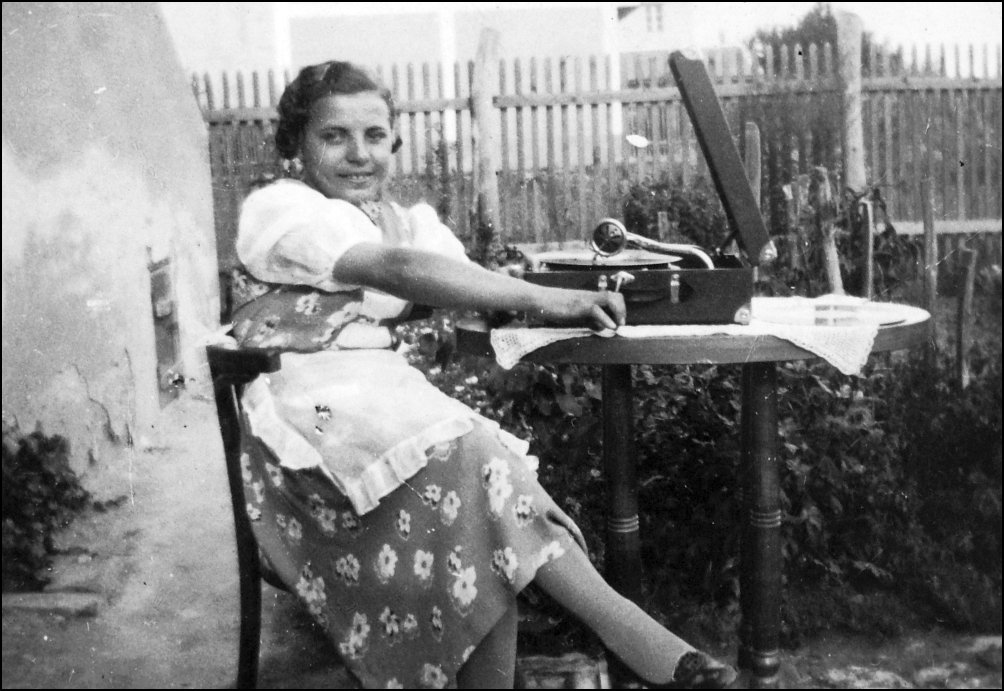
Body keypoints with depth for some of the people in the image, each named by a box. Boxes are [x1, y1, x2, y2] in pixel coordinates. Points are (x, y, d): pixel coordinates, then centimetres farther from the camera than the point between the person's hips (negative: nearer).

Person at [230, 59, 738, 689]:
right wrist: (540, 299, -30)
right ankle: (625, 631, -34)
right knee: (470, 459, -31)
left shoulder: (402, 220, 19)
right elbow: (398, 270, -22)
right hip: (313, 408, -7)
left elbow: (457, 277, 3)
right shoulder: (279, 208, -6)